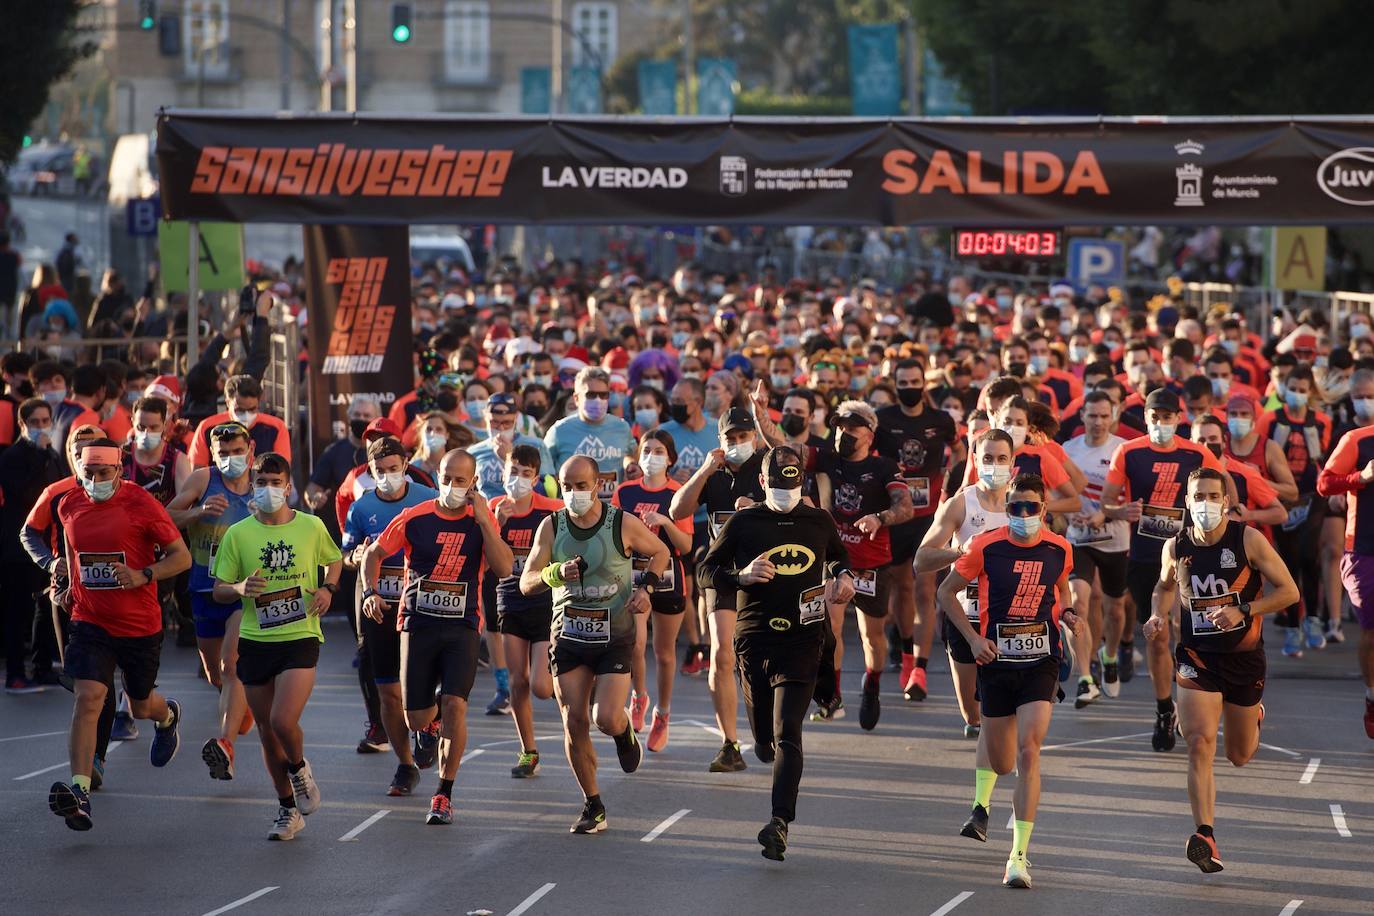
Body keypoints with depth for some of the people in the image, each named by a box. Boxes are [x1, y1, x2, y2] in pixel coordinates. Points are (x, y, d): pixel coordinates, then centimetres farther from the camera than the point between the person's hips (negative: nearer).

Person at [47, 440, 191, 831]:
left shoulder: (141, 505, -13)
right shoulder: (70, 507, 1)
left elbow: (181, 556, -10)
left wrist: (143, 575, -25)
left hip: (140, 625, -2)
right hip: (90, 621, 2)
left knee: (140, 705, 16)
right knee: (87, 698, -17)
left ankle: (168, 716, 55)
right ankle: (79, 791, -24)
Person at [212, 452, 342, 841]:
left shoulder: (311, 527, 0)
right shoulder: (237, 534, 0)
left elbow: (334, 559, 19)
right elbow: (218, 591, 4)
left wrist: (327, 588, 0)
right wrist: (241, 588, -18)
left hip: (301, 638, -2)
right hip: (255, 641, 2)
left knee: (283, 721, -19)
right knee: (267, 733, 8)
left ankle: (299, 768, 15)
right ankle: (288, 810, 25)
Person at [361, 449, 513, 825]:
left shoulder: (482, 521, 0)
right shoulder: (414, 518, -1)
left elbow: (503, 568, -13)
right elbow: (374, 554, 10)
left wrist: (482, 520, -16)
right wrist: (370, 591, -7)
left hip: (463, 628, -1)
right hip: (418, 624, 1)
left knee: (454, 704, -17)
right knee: (416, 718, 3)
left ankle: (444, 796, -6)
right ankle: (431, 725, 45)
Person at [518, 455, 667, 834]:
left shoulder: (623, 524, -7)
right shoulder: (551, 526, -1)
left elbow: (660, 552, 12)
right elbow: (526, 583, -4)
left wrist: (645, 588, -5)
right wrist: (554, 574, -25)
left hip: (615, 635, -2)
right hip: (568, 634, 2)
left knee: (607, 719, -16)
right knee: (575, 723, -1)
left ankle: (625, 733, 23)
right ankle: (593, 806, 14)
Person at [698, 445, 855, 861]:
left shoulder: (819, 522, 9)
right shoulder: (743, 523, 3)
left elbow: (839, 558, 28)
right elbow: (707, 569, 8)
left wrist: (843, 578, 6)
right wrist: (742, 576, -11)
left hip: (802, 639, -1)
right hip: (754, 636, 1)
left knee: (787, 733, -14)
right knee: (765, 742, 9)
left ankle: (780, 822, -21)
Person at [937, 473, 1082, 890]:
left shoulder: (1059, 550, -1)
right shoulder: (986, 547, -7)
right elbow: (947, 592, 4)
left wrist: (1067, 612, 0)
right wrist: (974, 638, -6)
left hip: (1041, 663, 0)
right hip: (996, 660, 0)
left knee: (1028, 753, -17)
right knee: (1001, 761, 10)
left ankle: (1019, 856, -15)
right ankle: (981, 804, 50)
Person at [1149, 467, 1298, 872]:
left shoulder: (1248, 540, -11)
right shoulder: (1176, 546, -2)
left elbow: (1289, 591, -9)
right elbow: (1165, 585, 19)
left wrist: (1243, 611, -21)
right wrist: (1158, 615, -2)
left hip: (1244, 657, -1)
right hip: (1197, 658, 1)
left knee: (1239, 756, 16)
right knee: (1200, 744, -19)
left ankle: (1254, 715, 53)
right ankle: (1205, 838, -21)